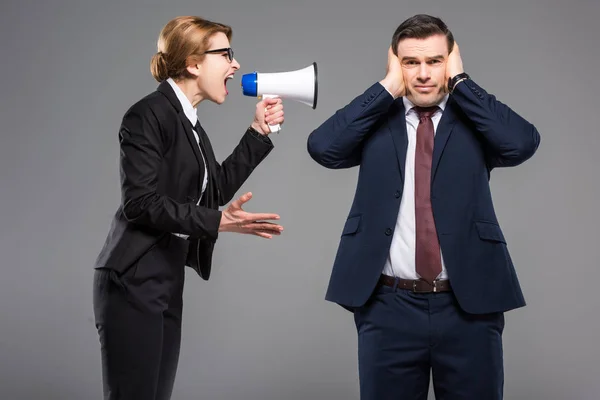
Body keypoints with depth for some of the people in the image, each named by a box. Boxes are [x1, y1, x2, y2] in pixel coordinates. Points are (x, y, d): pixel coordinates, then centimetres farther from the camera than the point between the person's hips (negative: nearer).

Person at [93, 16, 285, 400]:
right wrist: (217, 222, -25)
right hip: (133, 285, -9)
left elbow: (218, 189, 16)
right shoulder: (150, 115, -12)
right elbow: (140, 203, -20)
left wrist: (259, 132, 13)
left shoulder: (189, 122, 15)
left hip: (168, 285, 9)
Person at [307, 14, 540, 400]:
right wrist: (388, 87, -8)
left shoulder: (474, 118, 3)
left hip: (469, 305, 0)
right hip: (389, 307, 0)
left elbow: (523, 143, -17)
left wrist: (460, 81, -9)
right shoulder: (376, 120, 5)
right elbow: (323, 147, -13)